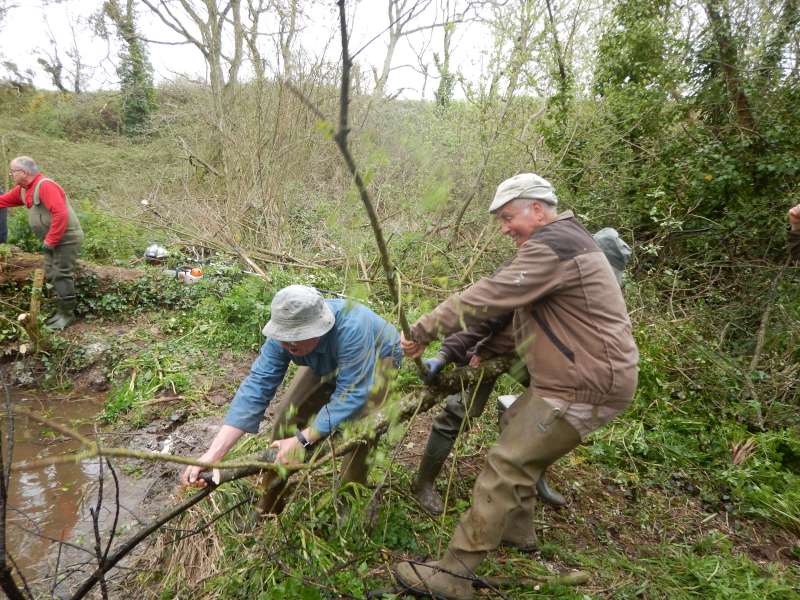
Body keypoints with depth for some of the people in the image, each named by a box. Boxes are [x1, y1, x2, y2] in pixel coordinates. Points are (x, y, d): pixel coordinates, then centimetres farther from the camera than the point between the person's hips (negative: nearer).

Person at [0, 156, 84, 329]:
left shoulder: (45, 186, -21)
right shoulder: (23, 189, 10)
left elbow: (60, 214, -29)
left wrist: (49, 240, -24)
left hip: (66, 239, -10)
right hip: (52, 240, 10)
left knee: (61, 276, -6)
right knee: (51, 276, 13)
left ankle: (67, 314, 4)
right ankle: (62, 310, 22)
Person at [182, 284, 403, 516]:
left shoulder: (350, 329, -45)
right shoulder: (284, 334, -29)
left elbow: (351, 394, -41)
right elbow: (257, 385, -32)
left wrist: (302, 441, -45)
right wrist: (213, 454, -39)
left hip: (377, 358, -4)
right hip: (326, 365, 5)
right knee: (287, 416, -8)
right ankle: (267, 508, 12)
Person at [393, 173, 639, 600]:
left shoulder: (550, 247, -19)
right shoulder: (562, 240, 16)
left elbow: (487, 297, -24)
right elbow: (514, 308, 20)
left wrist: (422, 331, -17)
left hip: (585, 385, -11)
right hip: (582, 373, 11)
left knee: (506, 466, -10)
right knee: (517, 429, 24)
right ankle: (518, 529, 39)